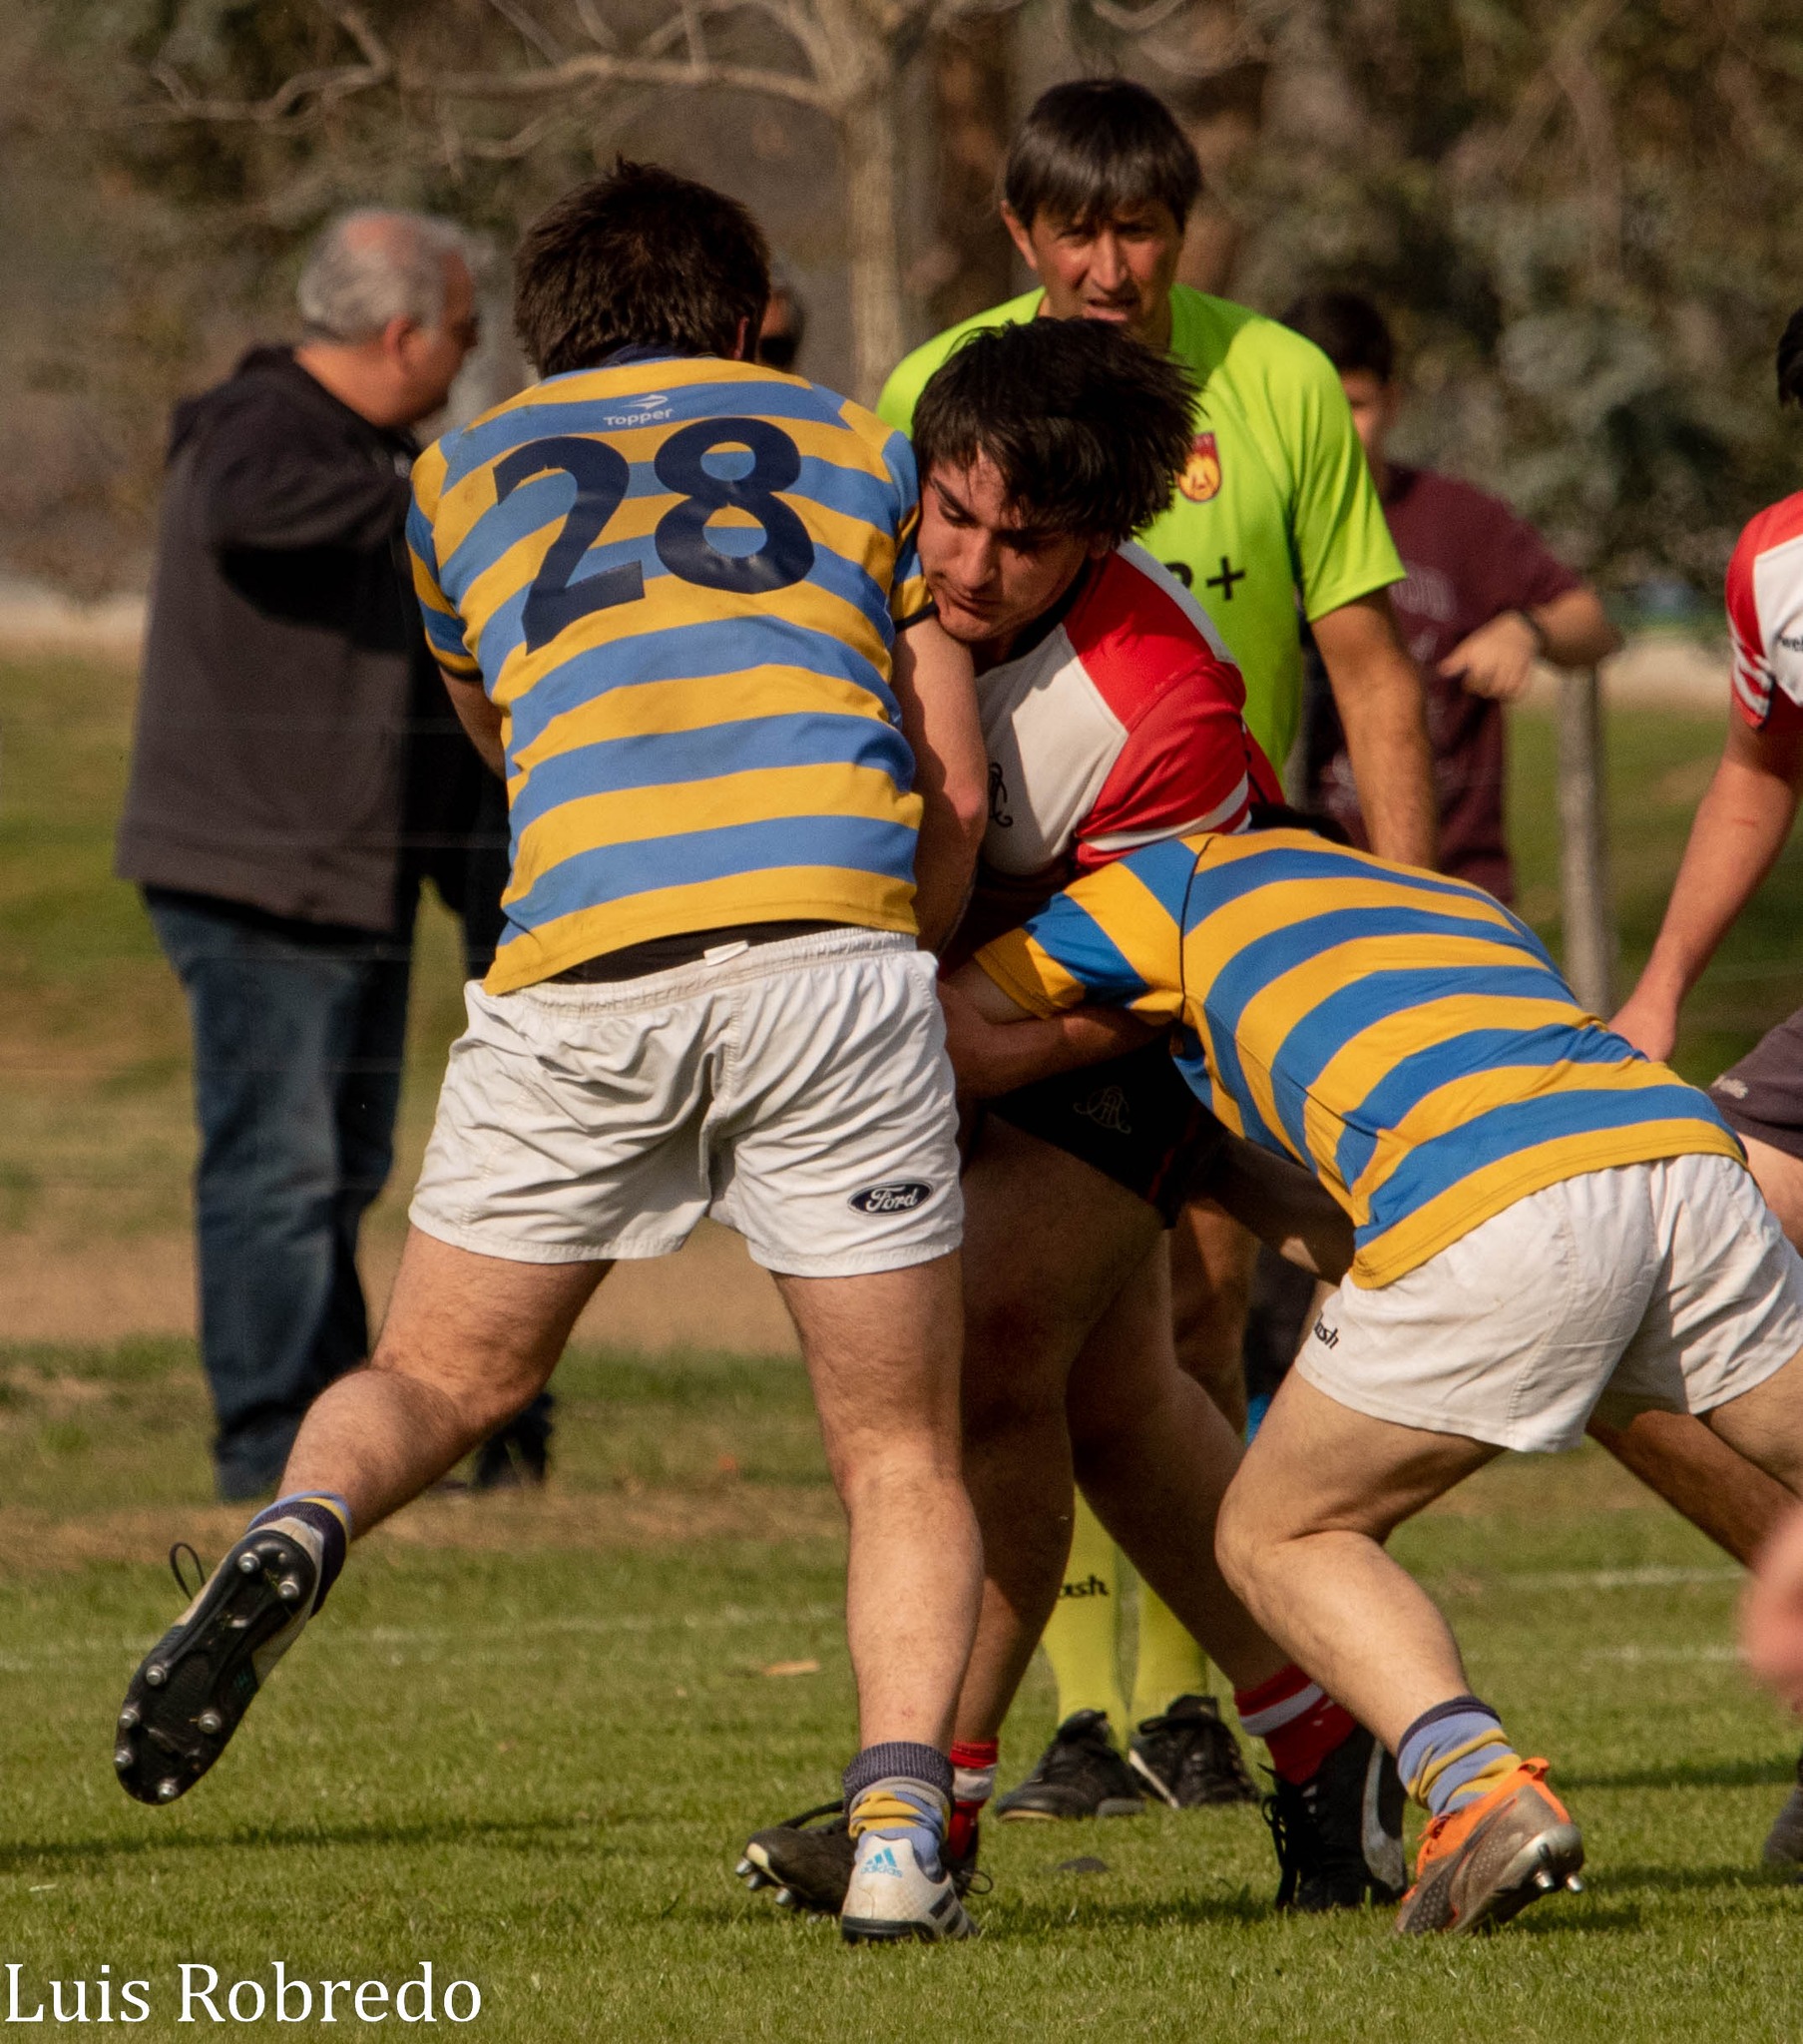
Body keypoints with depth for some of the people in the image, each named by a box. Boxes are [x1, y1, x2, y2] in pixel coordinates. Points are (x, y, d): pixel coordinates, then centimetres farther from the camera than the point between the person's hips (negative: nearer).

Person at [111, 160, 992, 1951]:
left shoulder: (461, 479, 26)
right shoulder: (855, 449, 25)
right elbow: (955, 793, 20)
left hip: (581, 970, 1)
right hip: (832, 944, -1)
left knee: (435, 1382, 18)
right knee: (901, 1459, 10)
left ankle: (293, 1540, -14)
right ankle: (897, 1834, -10)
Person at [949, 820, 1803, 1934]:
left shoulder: (1198, 873, 25)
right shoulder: (1469, 903, 41)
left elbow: (950, 1029, 23)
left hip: (1501, 1212, -4)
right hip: (1688, 1146, 4)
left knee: (1279, 1539, 15)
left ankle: (1484, 1788, -8)